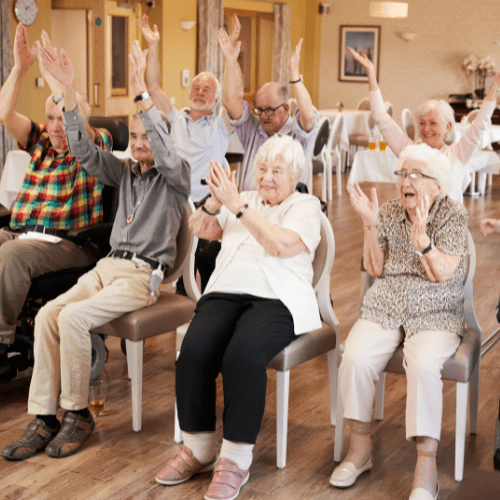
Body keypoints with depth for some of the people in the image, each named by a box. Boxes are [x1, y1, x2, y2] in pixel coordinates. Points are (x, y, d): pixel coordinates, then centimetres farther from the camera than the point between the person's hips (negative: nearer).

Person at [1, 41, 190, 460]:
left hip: (144, 274, -6)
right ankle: (44, 418, -16)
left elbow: (166, 152, -21)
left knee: (73, 318, -28)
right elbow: (84, 150, 7)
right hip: (108, 265, 6)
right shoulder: (125, 171, 18)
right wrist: (69, 91, -5)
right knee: (48, 314, -19)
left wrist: (142, 93, -31)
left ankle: (78, 414, -12)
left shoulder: (176, 177, 2)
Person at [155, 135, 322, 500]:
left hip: (276, 299, -4)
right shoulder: (245, 201, 25)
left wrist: (238, 206, -13)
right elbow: (199, 229, 17)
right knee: (194, 353, -24)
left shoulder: (306, 206, 8)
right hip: (226, 292, 5)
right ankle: (198, 449, -6)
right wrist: (216, 202, -3)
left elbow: (283, 245, -11)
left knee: (242, 356, -34)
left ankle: (235, 460, -19)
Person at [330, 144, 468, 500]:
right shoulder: (389, 212, 9)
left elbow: (441, 274, -11)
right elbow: (374, 269, 3)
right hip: (384, 309, 3)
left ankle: (427, 467, -25)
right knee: (355, 358, -27)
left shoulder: (454, 215, -1)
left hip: (435, 314, -3)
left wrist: (421, 233, -26)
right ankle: (360, 447, -8)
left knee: (424, 365, -34)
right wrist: (371, 225, -10)